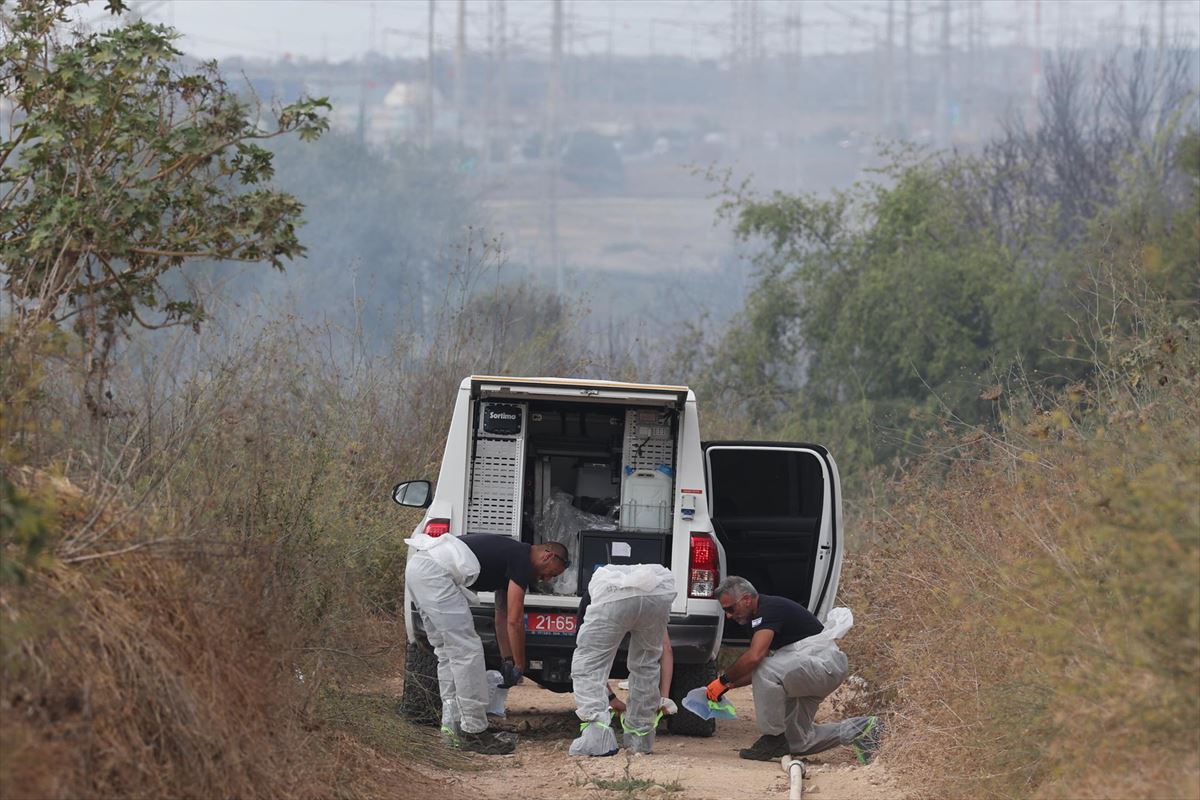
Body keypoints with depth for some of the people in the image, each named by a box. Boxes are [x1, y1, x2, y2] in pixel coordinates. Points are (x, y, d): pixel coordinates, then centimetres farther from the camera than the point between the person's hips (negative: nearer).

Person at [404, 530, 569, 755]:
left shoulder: (510, 556, 27)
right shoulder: (522, 560, -2)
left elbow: (502, 617, 34)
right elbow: (515, 621, -2)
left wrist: (507, 661, 34)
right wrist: (519, 666, 8)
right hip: (435, 572, -11)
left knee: (448, 653, 17)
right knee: (466, 652, -6)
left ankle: (452, 726, 18)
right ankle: (474, 732, -2)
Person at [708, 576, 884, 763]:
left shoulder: (769, 609, -17)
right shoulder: (758, 617, 15)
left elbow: (754, 657, -30)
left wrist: (724, 680, -18)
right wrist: (730, 685, 9)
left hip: (826, 661, -11)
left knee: (766, 671, -29)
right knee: (798, 742, 11)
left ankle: (774, 738, -16)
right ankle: (858, 729, 13)